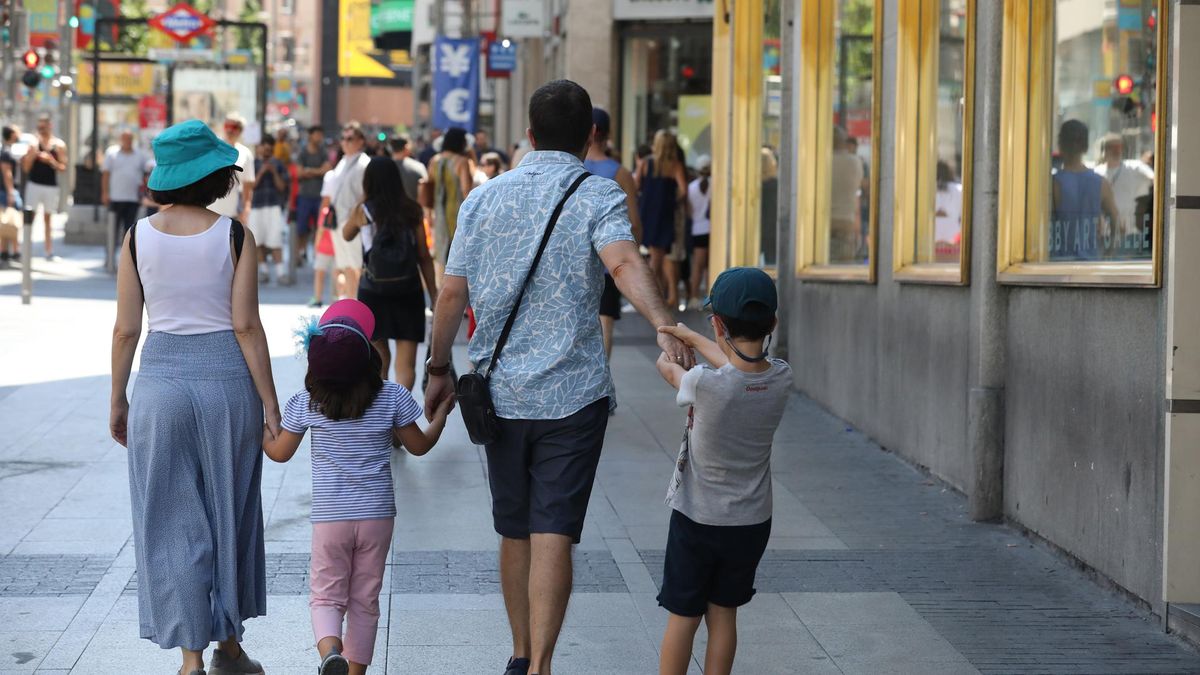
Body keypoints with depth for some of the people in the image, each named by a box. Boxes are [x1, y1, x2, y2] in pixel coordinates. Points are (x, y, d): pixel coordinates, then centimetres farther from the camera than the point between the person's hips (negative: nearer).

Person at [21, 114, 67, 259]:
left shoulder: (59, 145, 2)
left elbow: (63, 168, 0)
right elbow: (26, 168, 0)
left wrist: (51, 160, -16)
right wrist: (31, 155, -17)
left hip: (51, 186, 1)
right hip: (33, 184, -1)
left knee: (47, 220, 9)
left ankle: (49, 250, 13)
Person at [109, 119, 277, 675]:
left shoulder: (138, 237, -2)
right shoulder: (234, 237, -8)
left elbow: (126, 329, 0)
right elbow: (246, 326, -9)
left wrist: (117, 400, 11)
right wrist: (270, 404, -3)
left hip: (160, 380, 1)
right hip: (226, 379, -1)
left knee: (173, 525, 7)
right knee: (228, 517, 15)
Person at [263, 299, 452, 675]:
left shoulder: (305, 404, -7)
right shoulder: (392, 398, -6)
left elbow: (279, 453, 5)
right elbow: (419, 446, 6)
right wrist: (441, 414, 24)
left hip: (329, 517, -1)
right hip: (377, 516, 1)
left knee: (326, 595, 6)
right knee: (365, 600, 12)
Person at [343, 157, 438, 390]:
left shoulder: (364, 211, -3)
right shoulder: (412, 210, -1)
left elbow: (346, 234, 19)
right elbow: (424, 256, 0)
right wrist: (434, 295, 6)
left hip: (373, 290, 0)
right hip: (408, 291, 0)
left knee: (379, 358, 17)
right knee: (406, 363, -3)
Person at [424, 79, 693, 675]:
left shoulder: (484, 198, 6)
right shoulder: (598, 196, -5)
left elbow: (452, 294, 7)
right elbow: (624, 262, -26)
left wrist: (439, 369, 19)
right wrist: (664, 327, -40)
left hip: (499, 391, 4)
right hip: (572, 392, -4)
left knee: (514, 532, 16)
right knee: (553, 533, -6)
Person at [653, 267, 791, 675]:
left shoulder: (706, 384, -26)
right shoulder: (781, 378, -12)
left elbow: (669, 369, -1)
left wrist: (668, 356, 23)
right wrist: (693, 338, 24)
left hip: (696, 519, -4)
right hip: (752, 521, 4)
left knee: (683, 617, 8)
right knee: (723, 614, 14)